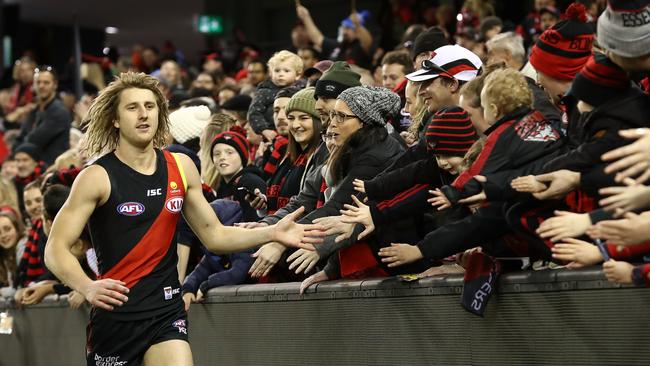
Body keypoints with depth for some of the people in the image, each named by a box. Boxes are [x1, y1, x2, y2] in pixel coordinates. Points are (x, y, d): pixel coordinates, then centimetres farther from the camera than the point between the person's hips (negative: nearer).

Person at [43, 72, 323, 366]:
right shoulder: (98, 177, -9)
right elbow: (56, 249, -13)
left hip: (167, 311, 3)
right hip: (115, 312, -3)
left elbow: (213, 235, 15)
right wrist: (87, 287, -31)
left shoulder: (181, 168, 6)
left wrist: (272, 233, 1)